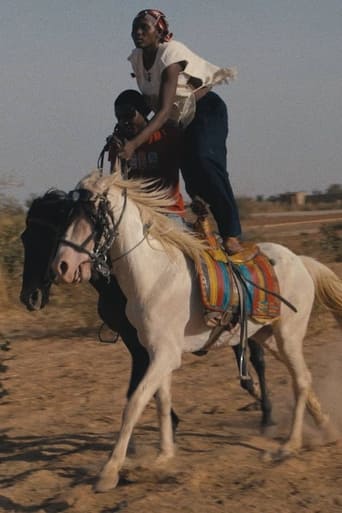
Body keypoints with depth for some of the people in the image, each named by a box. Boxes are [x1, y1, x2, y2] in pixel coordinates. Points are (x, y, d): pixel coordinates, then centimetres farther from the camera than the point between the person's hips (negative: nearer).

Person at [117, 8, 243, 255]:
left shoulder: (171, 54, -27)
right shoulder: (137, 59, -4)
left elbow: (164, 110, -36)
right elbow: (151, 102, 13)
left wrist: (135, 143, -46)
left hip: (207, 110, -8)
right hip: (181, 120, 8)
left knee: (204, 161, -29)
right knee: (191, 173, 3)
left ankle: (231, 234, -31)